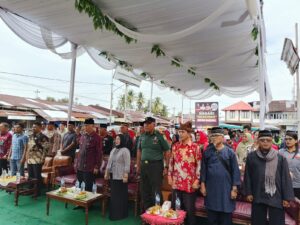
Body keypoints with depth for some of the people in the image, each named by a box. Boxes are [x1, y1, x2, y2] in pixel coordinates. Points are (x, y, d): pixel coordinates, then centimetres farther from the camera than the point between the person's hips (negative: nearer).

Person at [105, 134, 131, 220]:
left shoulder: (125, 150, -10)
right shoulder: (113, 150, 13)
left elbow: (127, 164, -15)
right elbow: (109, 162, 18)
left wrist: (126, 176, -20)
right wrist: (106, 173, 16)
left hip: (121, 177, -7)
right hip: (113, 176, 7)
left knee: (121, 195, 3)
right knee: (113, 195, 14)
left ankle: (121, 214, 15)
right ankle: (114, 213, 28)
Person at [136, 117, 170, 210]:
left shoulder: (159, 136, -7)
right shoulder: (142, 136, 7)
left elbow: (167, 151, -4)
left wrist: (166, 166, -7)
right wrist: (138, 165, 14)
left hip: (156, 165, -5)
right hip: (144, 165, 6)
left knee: (156, 191, 0)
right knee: (144, 190, 15)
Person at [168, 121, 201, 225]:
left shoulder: (195, 147, -7)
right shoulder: (175, 146, 5)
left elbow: (199, 165, -7)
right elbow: (171, 162, 11)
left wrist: (197, 180, -10)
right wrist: (169, 176, 8)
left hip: (189, 183, -4)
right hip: (176, 182, 4)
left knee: (189, 209, 9)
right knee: (176, 207, 15)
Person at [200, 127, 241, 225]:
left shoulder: (230, 152, -3)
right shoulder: (207, 152, 1)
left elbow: (235, 171, -2)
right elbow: (203, 169, 4)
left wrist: (234, 188, -5)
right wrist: (202, 184, 1)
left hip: (226, 188, -1)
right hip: (211, 188, 2)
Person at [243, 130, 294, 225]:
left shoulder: (280, 158, -3)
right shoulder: (251, 157, 1)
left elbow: (286, 178, -2)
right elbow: (247, 176, 5)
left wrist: (286, 197, -4)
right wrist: (248, 192, 2)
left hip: (276, 197, -1)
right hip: (258, 197, 1)